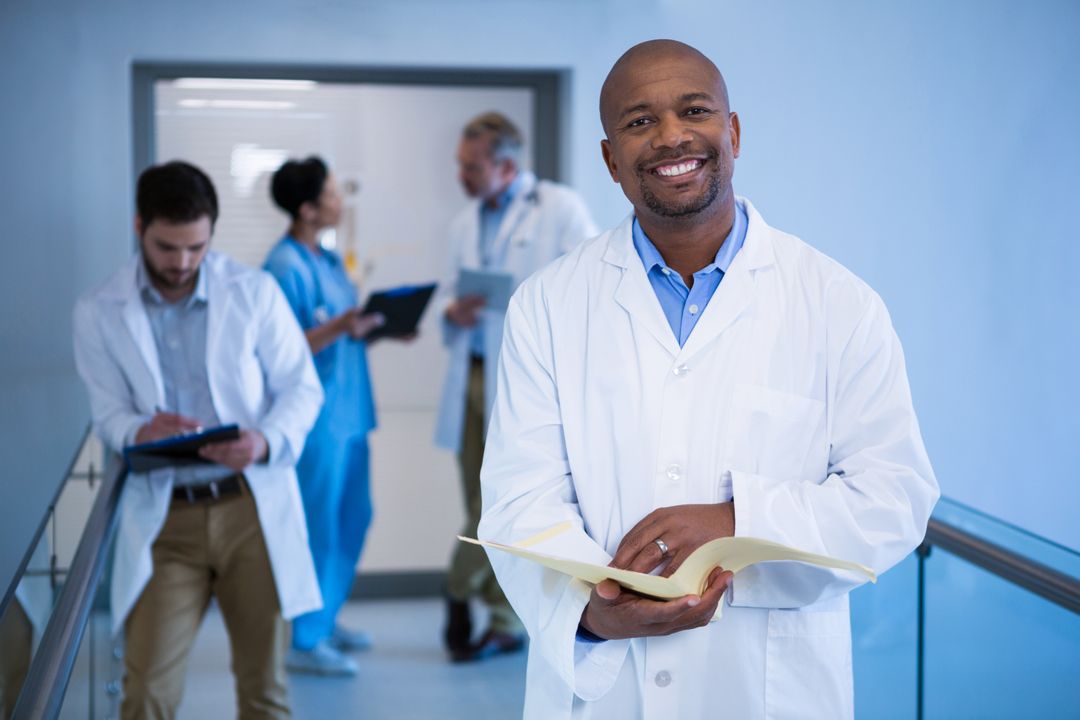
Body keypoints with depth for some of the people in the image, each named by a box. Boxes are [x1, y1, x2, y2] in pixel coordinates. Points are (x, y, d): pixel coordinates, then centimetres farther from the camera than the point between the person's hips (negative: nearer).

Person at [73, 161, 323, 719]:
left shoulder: (255, 292, -2)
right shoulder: (99, 313, -1)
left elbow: (302, 388, 2)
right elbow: (108, 412, 3)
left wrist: (268, 441, -19)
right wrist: (139, 432, -21)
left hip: (253, 506, 0)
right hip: (164, 515, 0)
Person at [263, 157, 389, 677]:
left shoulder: (327, 259, 13)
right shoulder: (286, 266, -15)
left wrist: (376, 327, 5)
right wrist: (338, 328, -29)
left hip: (348, 410, 10)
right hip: (318, 416, -9)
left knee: (353, 518, 16)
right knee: (319, 528, -3)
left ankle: (325, 620, 30)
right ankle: (305, 642, 9)